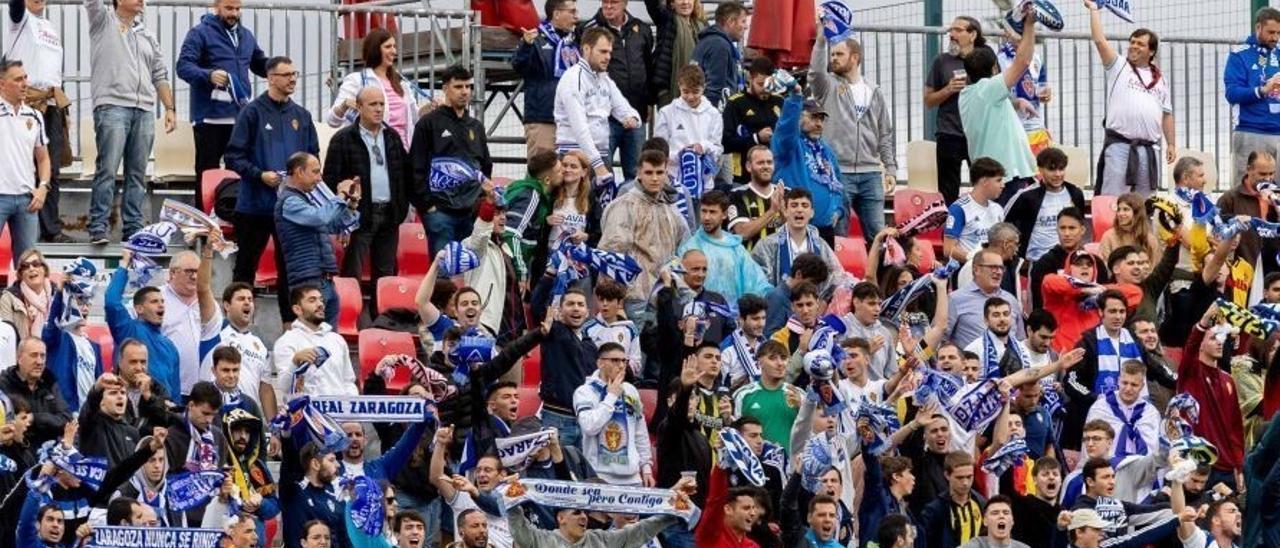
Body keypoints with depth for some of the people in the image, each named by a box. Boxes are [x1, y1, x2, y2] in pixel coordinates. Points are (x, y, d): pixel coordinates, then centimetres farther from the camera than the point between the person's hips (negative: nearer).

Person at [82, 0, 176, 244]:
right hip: (112, 107, -5)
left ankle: (134, 230, 7)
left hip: (144, 111, 5)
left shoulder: (147, 36, 22)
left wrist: (170, 108, 12)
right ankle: (97, 228, -12)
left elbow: (160, 75, 21)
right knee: (107, 170, -12)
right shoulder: (104, 22, 10)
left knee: (137, 174, 4)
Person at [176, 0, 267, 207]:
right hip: (210, 118, -6)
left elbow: (260, 64, 31)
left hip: (241, 117, 6)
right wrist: (209, 75, -32)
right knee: (207, 174, -1)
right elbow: (183, 66, -14)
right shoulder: (200, 33, -3)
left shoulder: (246, 36, 17)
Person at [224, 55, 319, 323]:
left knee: (290, 266, 5)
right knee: (246, 266, 5)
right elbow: (233, 157, -6)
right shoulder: (253, 112, -4)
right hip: (255, 204, -4)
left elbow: (313, 157, 17)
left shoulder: (301, 116, 10)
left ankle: (291, 321, 10)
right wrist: (260, 175, -18)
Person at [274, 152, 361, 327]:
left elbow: (336, 226, 28)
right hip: (309, 281, -10)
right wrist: (341, 196, -12)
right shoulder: (289, 202, -10)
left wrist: (351, 204, 14)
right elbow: (320, 218, -26)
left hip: (326, 280, 10)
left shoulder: (307, 198, 20)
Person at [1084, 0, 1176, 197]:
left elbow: (1166, 114, 19)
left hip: (1147, 149, 4)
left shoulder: (1160, 79, 17)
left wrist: (1171, 144, 14)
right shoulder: (1118, 67, 8)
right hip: (1118, 144, -4)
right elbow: (1100, 40, -3)